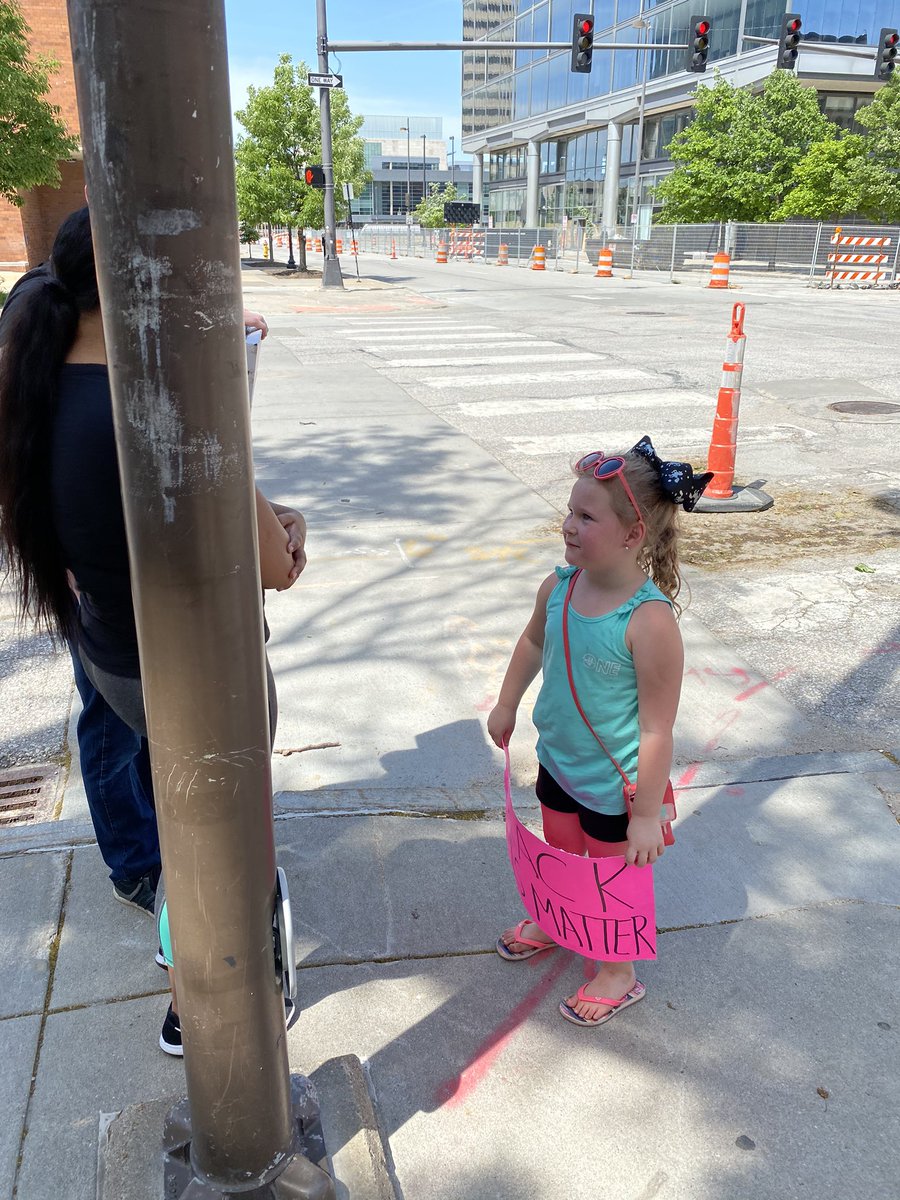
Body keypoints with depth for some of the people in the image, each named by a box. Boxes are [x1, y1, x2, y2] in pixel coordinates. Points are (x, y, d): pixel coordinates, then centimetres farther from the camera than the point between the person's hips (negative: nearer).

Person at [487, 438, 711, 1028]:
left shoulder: (649, 620, -33)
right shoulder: (559, 586, -13)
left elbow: (657, 729, -26)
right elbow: (533, 642, 10)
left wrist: (646, 814, -20)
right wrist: (508, 704, 20)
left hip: (614, 788, -6)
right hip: (558, 763, 6)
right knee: (560, 854, 30)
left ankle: (618, 973, 44)